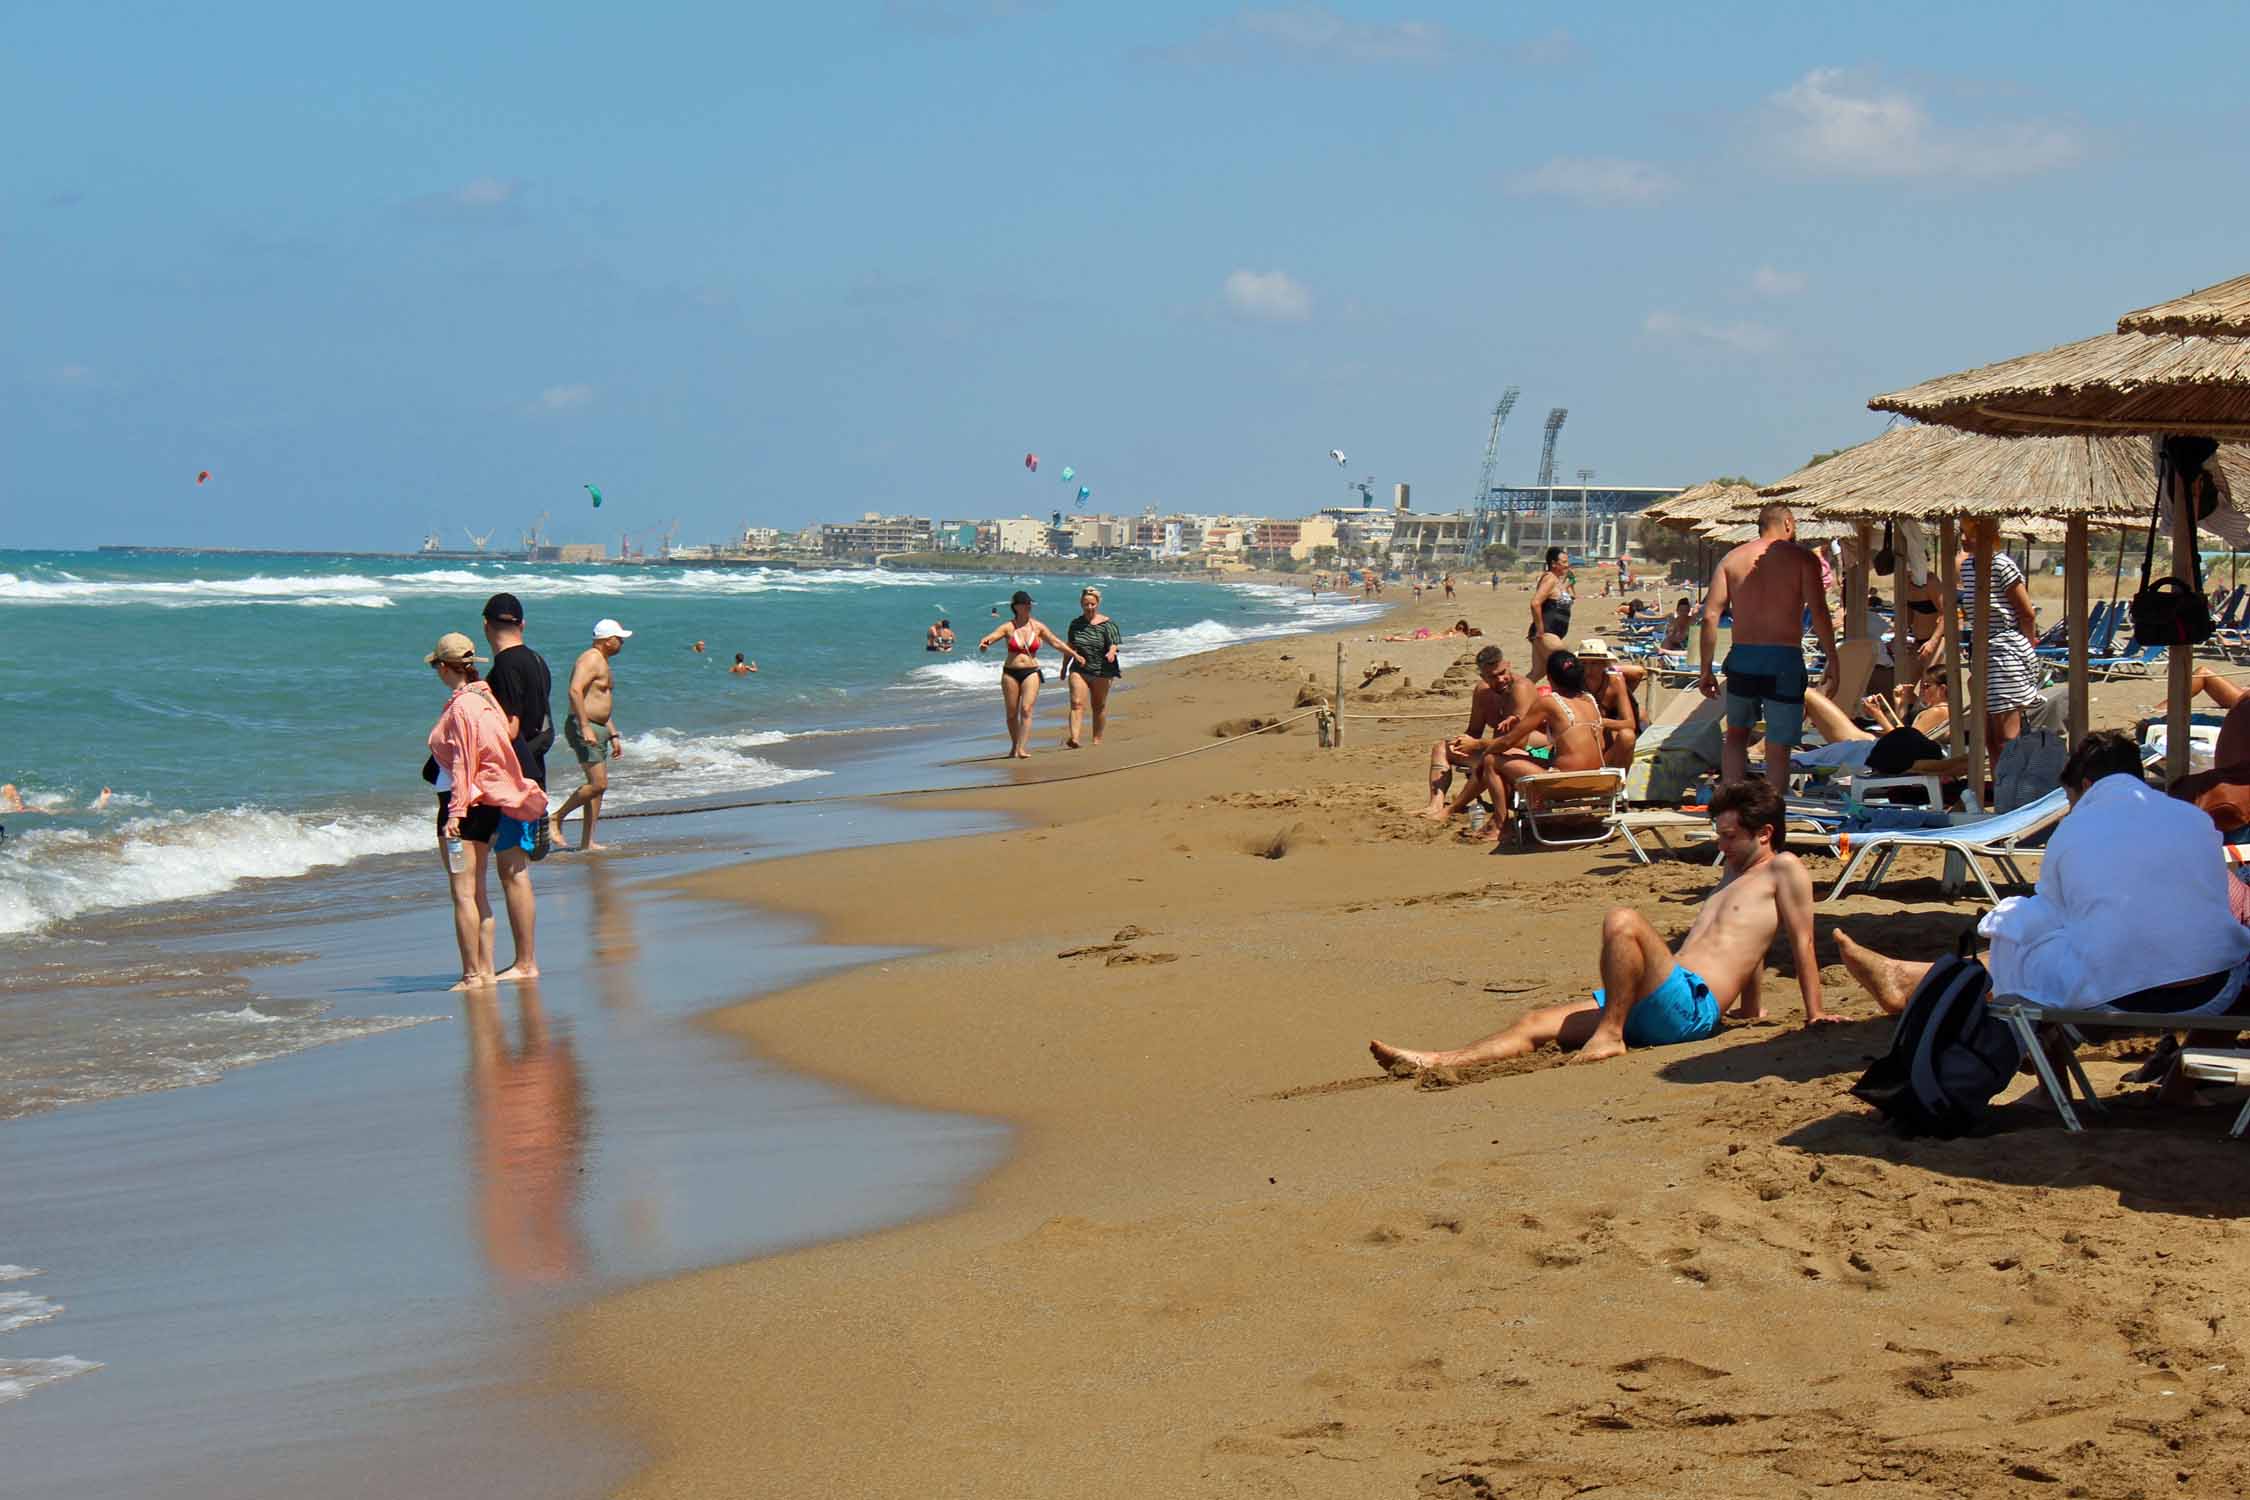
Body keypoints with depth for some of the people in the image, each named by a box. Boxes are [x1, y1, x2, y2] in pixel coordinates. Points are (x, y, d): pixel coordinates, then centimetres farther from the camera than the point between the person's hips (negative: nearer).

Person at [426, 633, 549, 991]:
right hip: (487, 803, 9)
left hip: (463, 802, -9)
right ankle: (486, 971, 15)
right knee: (477, 891, 13)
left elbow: (463, 764, -18)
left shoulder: (460, 706, -15)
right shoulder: (484, 697, 10)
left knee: (463, 893, -6)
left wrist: (456, 812, -18)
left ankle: (472, 975, -5)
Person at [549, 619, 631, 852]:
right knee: (598, 784, -15)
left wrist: (614, 736, 26)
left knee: (598, 785, 6)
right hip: (583, 728, -10)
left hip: (598, 730, 10)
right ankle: (557, 818, -2)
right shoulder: (590, 660, -11)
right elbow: (575, 691, -26)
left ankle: (586, 842, 7)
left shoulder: (602, 663, 22)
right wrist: (585, 727, -31)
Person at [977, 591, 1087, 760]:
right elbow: (991, 637, -15)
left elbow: (1056, 642, 10)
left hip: (1031, 673, 0)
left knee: (1026, 710, -16)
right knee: (1012, 713, 6)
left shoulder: (1037, 627, 4)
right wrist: (984, 644, -38)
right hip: (1010, 673, 0)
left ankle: (1022, 748, -20)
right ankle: (1014, 745, 26)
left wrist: (1074, 655, 9)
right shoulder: (1008, 627, -2)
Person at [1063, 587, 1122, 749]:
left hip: (1101, 671, -2)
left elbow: (1113, 645, -9)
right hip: (1079, 670, 2)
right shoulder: (1075, 624, 9)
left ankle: (1097, 739, 22)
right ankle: (1074, 738, -27)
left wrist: (1111, 654, -31)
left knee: (1099, 706, 10)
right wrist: (1064, 666, 27)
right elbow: (1070, 647, 21)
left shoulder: (1107, 624, -2)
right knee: (1077, 703, -14)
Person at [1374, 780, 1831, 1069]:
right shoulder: (1736, 872, 32)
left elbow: (1802, 942, 0)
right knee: (1536, 1023, -7)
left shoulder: (1784, 870, 4)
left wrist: (1816, 1015, -3)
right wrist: (1750, 1008, 47)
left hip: (1691, 1004, -9)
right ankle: (1432, 1062, -20)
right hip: (1655, 1007, 9)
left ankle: (1610, 1036, -23)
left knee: (1622, 920, -32)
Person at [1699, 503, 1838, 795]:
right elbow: (1819, 612, -10)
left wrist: (1706, 670, 6)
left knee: (1736, 735, 23)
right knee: (1778, 748, 4)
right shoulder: (1803, 559, 0)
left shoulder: (1732, 559, 9)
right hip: (1785, 661, -3)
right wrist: (1832, 663, -7)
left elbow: (1710, 615, 3)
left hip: (1742, 658, 3)